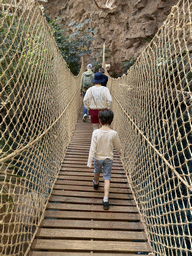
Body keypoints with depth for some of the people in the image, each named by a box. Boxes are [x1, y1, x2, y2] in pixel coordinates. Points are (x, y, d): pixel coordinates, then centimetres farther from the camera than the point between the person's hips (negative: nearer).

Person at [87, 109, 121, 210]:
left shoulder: (96, 132, -22)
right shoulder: (114, 133, -18)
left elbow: (93, 148, -18)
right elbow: (117, 146, -2)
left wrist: (89, 161, -10)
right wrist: (119, 151, 21)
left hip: (98, 157, 1)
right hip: (109, 158, 0)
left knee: (97, 171, 27)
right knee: (107, 177, 8)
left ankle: (96, 183, 57)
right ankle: (106, 199, 4)